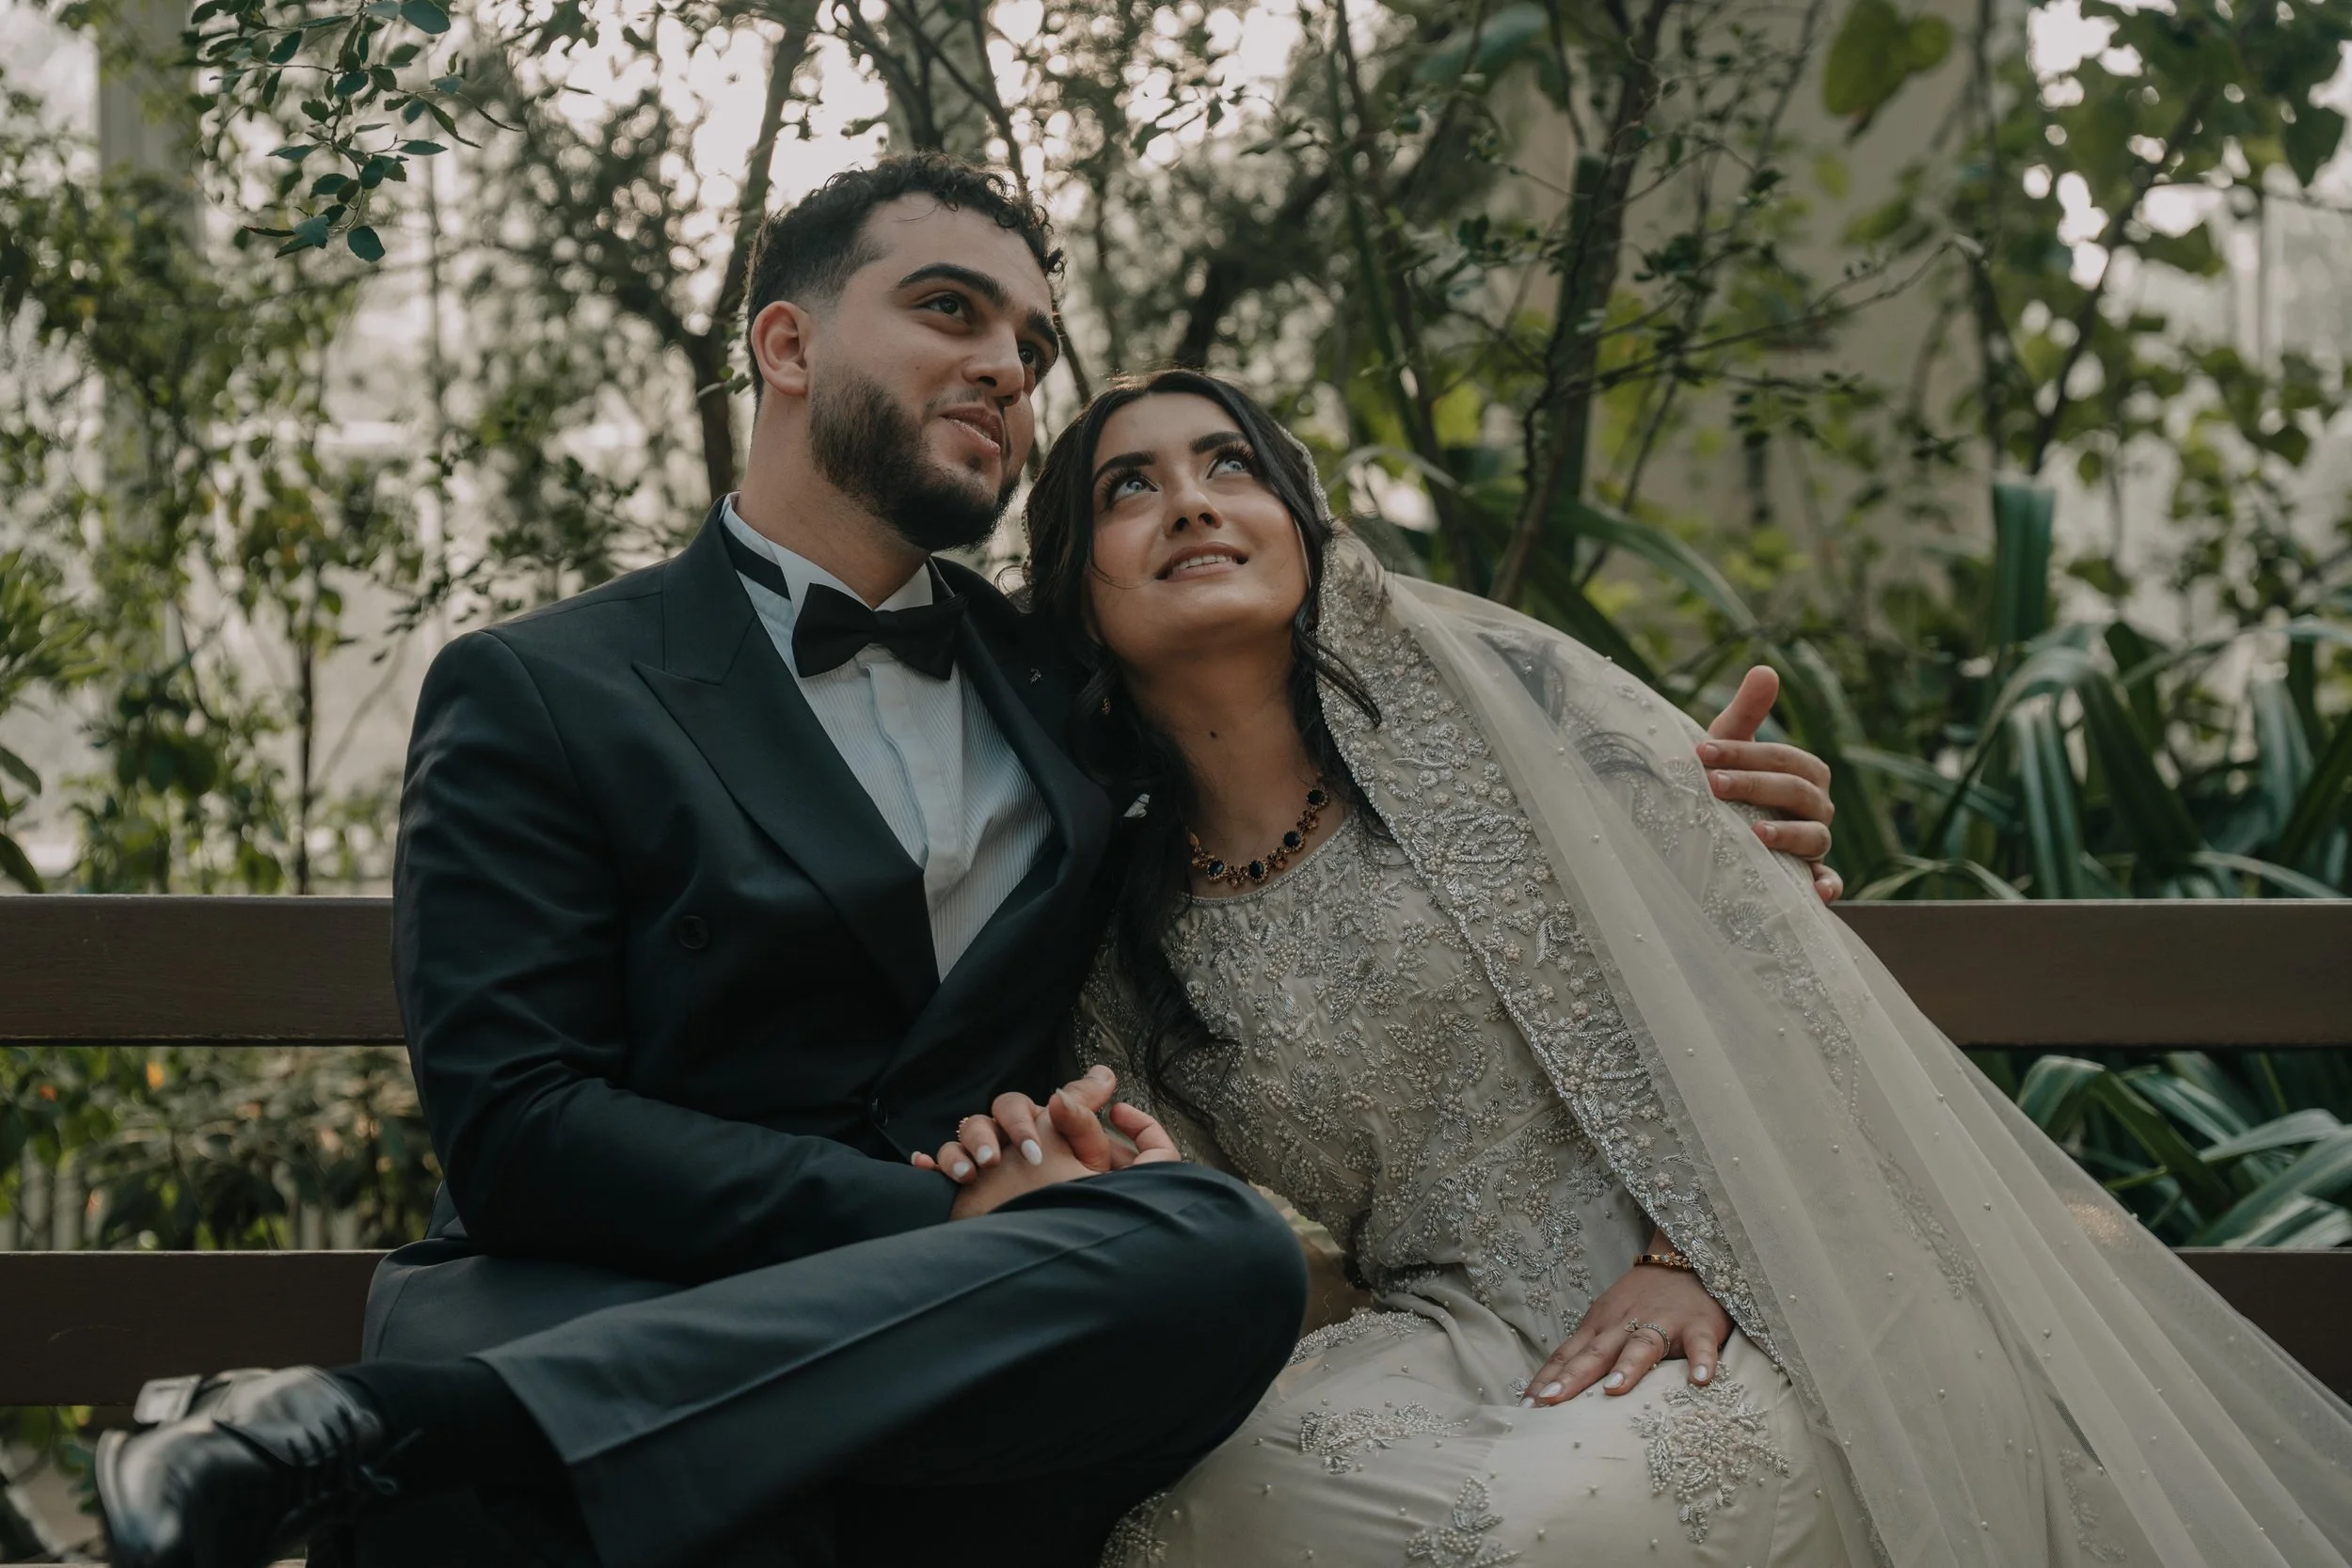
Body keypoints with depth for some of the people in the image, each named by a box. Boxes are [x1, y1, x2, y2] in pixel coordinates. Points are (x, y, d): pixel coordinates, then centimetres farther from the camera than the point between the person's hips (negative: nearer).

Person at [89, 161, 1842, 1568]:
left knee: (1220, 1247, -34)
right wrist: (937, 1216, -13)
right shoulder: (538, 696, 6)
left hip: (948, 1389, 5)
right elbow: (514, 1124, -3)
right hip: (604, 1312, -5)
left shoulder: (1064, 680, 21)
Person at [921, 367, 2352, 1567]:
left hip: (1713, 1313, -2)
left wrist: (1691, 1252, -15)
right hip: (1455, 1339, 2)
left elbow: (1752, 943, -4)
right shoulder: (1124, 951, 11)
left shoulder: (1480, 685, 2)